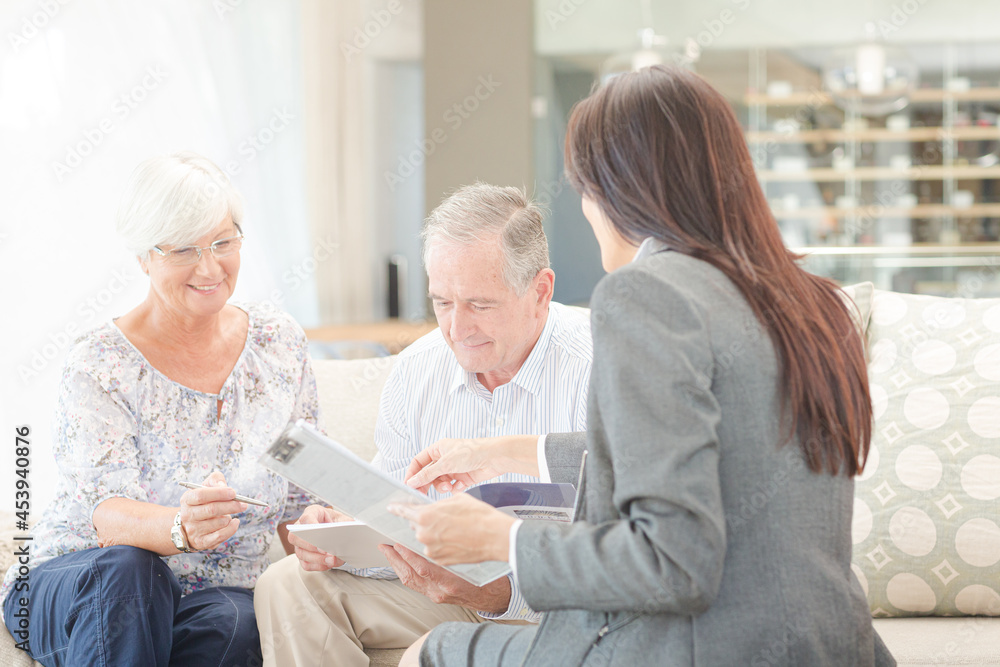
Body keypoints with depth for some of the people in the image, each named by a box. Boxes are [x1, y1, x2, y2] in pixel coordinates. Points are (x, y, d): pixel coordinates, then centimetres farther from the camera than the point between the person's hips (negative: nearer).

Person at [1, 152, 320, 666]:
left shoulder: (280, 343, 5)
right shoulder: (99, 364, -8)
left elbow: (301, 495, 12)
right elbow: (105, 514, -20)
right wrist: (183, 527, -43)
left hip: (220, 591, 2)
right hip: (72, 582, -2)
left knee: (231, 623, -33)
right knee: (122, 568, -37)